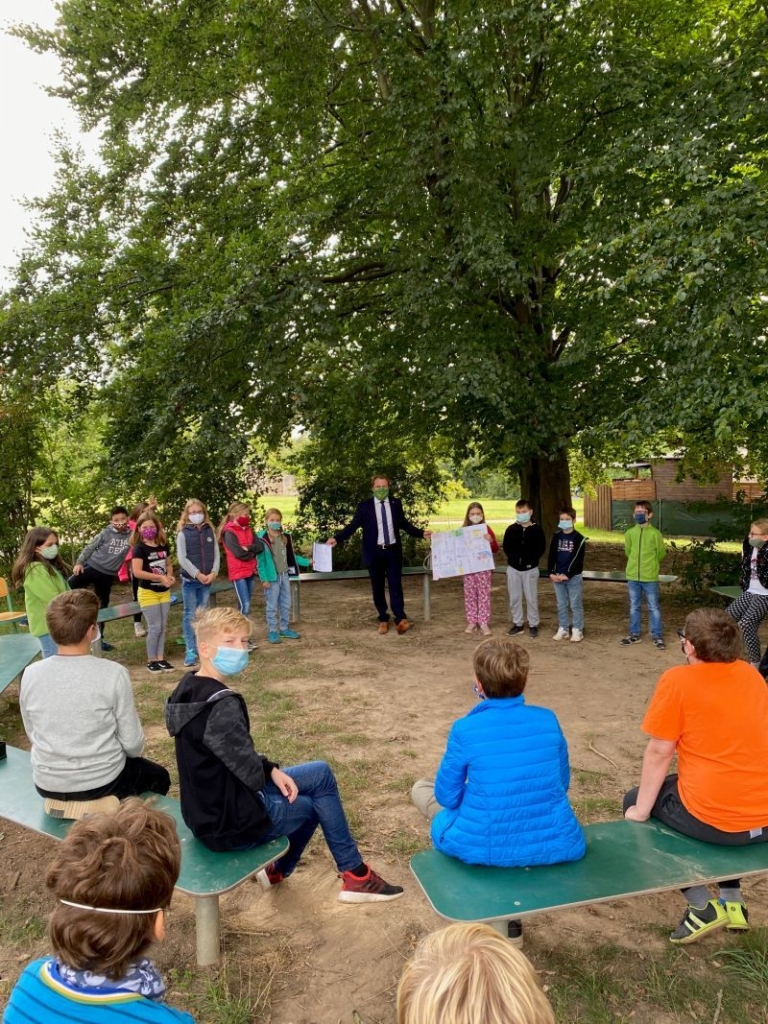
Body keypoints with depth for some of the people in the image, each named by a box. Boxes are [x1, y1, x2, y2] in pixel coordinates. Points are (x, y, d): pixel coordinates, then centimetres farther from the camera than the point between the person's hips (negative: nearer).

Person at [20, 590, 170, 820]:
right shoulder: (113, 674, -22)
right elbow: (133, 743, -14)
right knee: (158, 777, 28)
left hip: (47, 785, 4)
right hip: (102, 783, -4)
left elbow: (33, 735, 4)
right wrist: (126, 755, 9)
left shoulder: (30, 675, -10)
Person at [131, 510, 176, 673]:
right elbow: (137, 572, -22)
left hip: (164, 592, 6)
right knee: (155, 627, -4)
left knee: (163, 627, 10)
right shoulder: (140, 548, -13)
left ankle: (160, 658, 19)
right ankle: (151, 660, 10)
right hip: (148, 592, -6)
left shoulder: (163, 546, 5)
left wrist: (170, 575, -3)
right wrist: (160, 577, -24)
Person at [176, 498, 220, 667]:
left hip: (207, 580, 3)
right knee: (190, 616, 0)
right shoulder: (183, 533, -3)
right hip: (190, 580, -3)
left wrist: (213, 573, -9)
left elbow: (216, 554, 5)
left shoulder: (210, 531, 7)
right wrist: (197, 574, -15)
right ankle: (190, 651, 3)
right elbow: (182, 558, -9)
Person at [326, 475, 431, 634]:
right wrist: (336, 538, -19)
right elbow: (353, 525, -6)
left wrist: (421, 532, 5)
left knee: (395, 585, -4)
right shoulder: (364, 506, -2)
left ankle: (400, 619, -6)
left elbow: (404, 524, 14)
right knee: (378, 588, 7)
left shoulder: (396, 504, 6)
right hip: (374, 552, -1)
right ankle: (383, 619, 18)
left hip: (393, 551, 1)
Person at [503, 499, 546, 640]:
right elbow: (506, 547, 6)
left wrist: (532, 560, -9)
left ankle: (533, 625, 14)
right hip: (513, 568, 3)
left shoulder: (537, 529, -6)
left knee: (531, 598, 4)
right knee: (514, 598, 8)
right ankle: (518, 624, 20)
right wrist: (513, 558, -3)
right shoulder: (511, 529, 0)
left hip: (530, 569, -2)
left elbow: (541, 548, -4)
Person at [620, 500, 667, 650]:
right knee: (634, 607, 13)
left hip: (650, 577, -3)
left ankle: (658, 636, 13)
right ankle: (634, 634, 23)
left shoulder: (655, 533, -9)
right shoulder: (630, 533, 0)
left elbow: (661, 553, 2)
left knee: (654, 608, 4)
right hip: (632, 576, 3)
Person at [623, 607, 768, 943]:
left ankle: (703, 906, 13)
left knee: (634, 800, 19)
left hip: (715, 819, -6)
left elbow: (659, 752, -9)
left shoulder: (678, 680, -12)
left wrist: (641, 810, 2)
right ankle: (732, 901, 34)